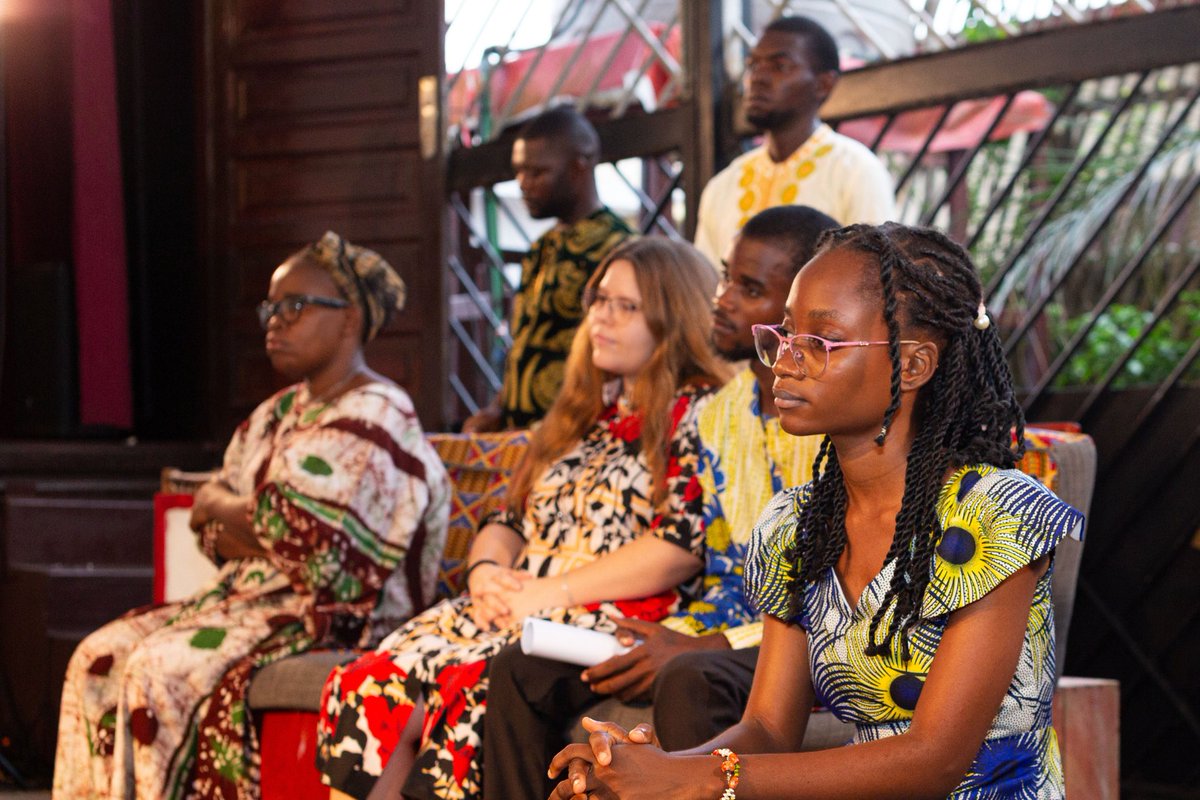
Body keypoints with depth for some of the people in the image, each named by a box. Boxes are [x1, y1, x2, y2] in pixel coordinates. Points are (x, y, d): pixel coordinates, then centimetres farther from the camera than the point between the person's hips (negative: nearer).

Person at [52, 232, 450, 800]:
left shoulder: (372, 419, -11)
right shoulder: (278, 414, 18)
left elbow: (297, 529, -22)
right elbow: (210, 527, 15)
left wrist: (221, 508, -3)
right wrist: (262, 535, -8)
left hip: (334, 614, -9)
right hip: (257, 597, 9)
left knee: (162, 667, -26)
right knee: (100, 657, -7)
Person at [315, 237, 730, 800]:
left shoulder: (697, 413, 2)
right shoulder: (582, 412, 27)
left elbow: (682, 547, -12)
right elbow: (508, 522, 26)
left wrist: (551, 591, -12)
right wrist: (486, 571, 2)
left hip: (614, 623, -7)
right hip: (515, 613, 7)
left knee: (473, 692, -35)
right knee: (366, 686, -19)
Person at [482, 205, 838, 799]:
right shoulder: (720, 416, 12)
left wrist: (700, 648, -18)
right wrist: (669, 637, -4)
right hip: (742, 630, 8)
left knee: (690, 679, -39)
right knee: (522, 670, -4)